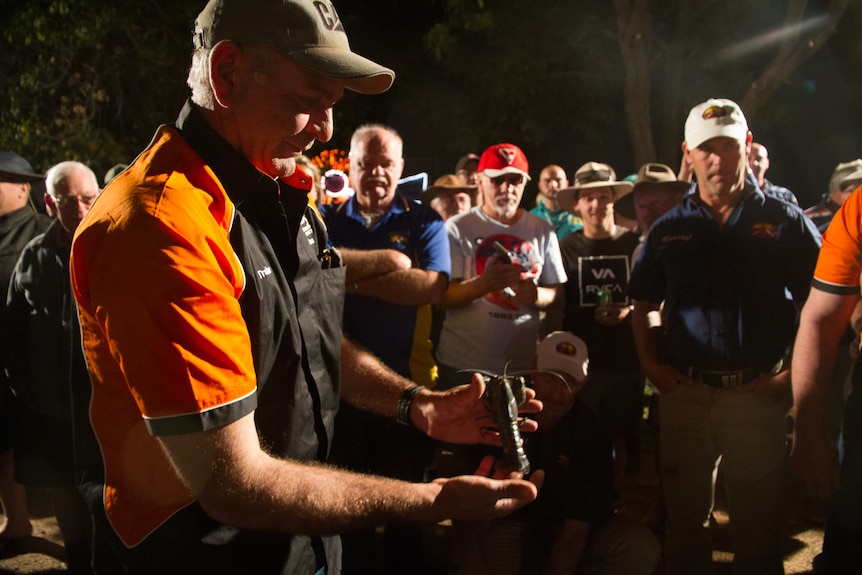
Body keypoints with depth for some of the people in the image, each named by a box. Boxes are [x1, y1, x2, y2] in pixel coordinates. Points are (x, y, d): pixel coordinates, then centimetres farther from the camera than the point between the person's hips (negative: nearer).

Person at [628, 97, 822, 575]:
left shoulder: (784, 221, 0)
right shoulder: (669, 229, 7)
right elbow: (642, 304, 12)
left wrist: (795, 372, -8)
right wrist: (651, 363, 0)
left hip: (758, 392, -2)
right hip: (685, 391, 2)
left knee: (758, 527, 9)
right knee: (685, 518, 14)